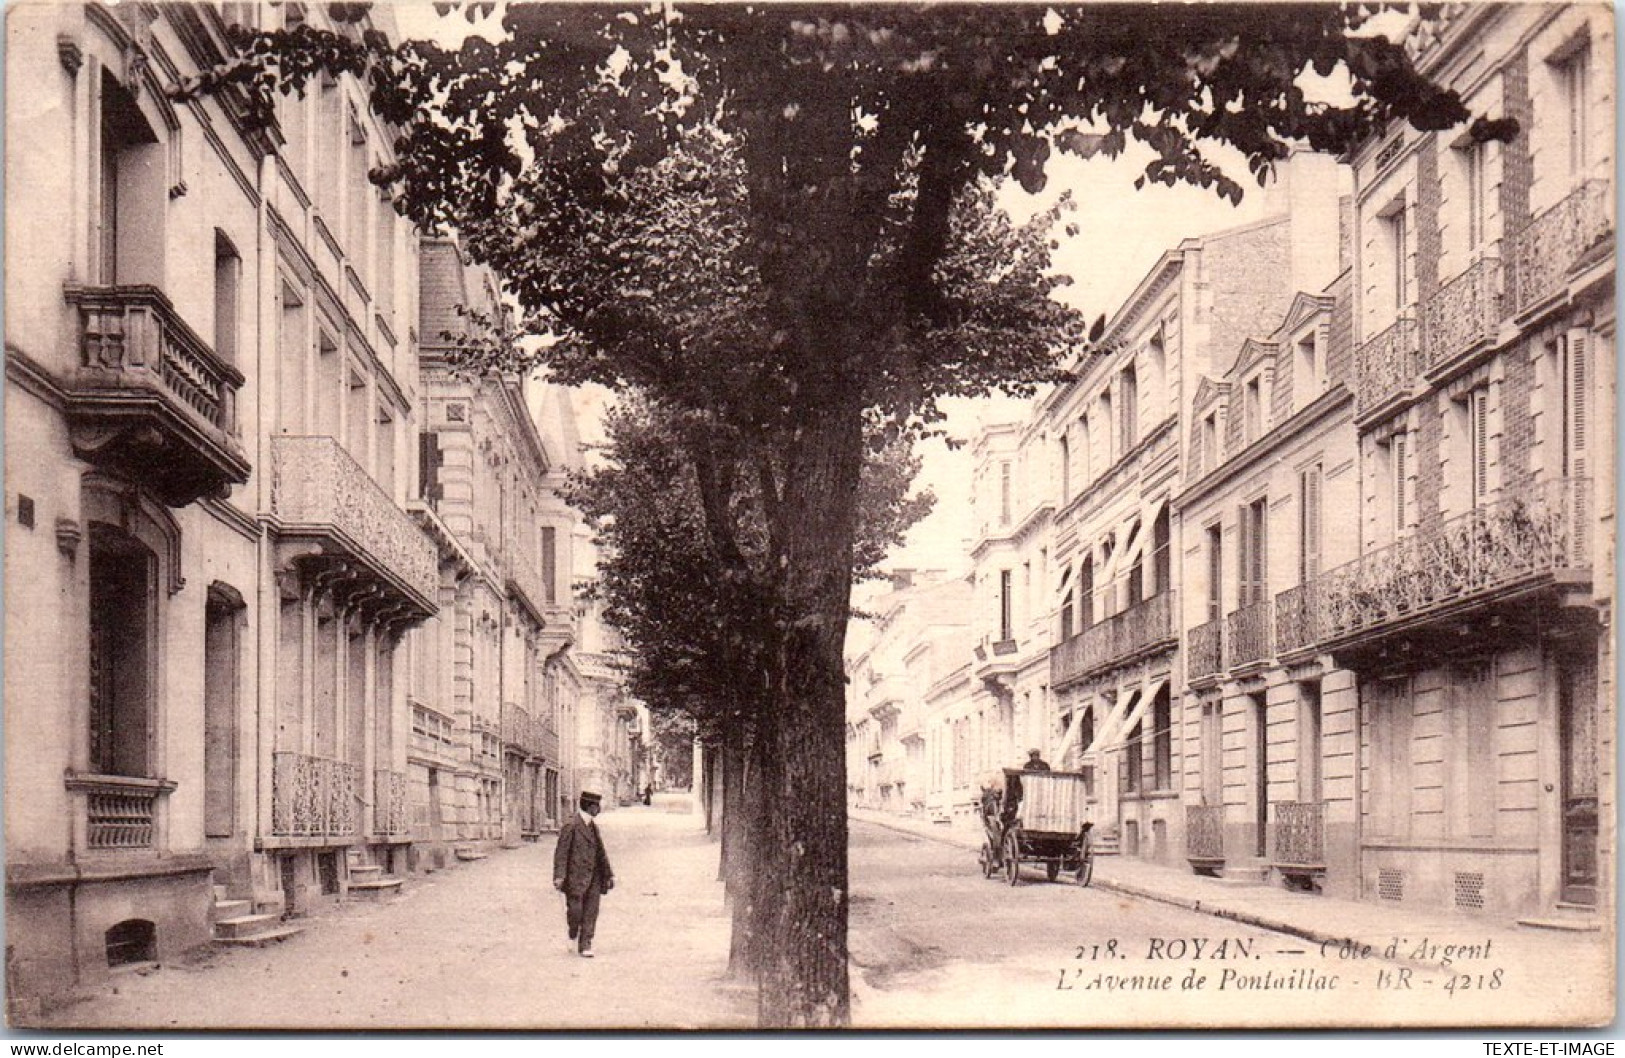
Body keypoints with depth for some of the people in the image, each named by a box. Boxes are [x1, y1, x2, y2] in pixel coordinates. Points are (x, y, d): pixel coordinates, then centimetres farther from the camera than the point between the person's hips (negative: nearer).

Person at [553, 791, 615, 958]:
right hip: (575, 878, -6)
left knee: (591, 913, 3)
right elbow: (561, 853, -12)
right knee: (575, 911, -3)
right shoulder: (571, 826, -9)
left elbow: (601, 852, 18)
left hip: (593, 878, 6)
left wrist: (608, 875, 15)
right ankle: (573, 930, 29)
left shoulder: (593, 827, 14)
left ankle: (585, 946, 9)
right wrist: (559, 876, -19)